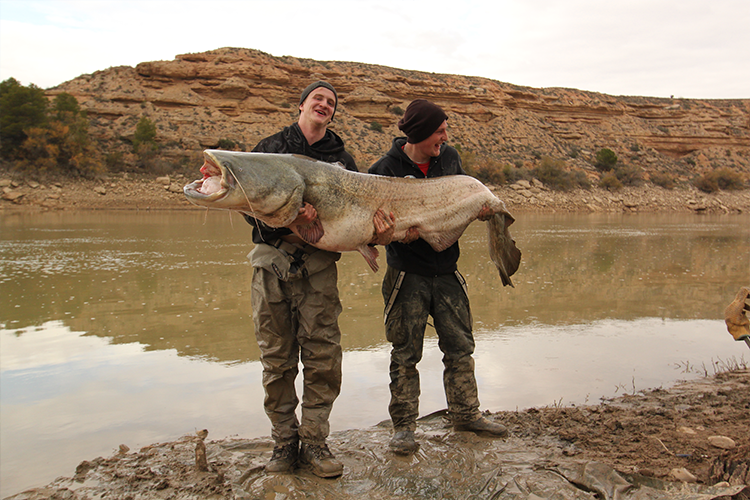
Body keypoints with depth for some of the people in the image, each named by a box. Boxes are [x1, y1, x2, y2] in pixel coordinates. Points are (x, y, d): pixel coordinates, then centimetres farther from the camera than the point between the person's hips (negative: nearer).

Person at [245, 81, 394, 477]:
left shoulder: (340, 159, 14)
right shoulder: (270, 148, 10)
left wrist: (374, 234, -12)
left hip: (319, 263, 1)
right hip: (272, 261, 0)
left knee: (323, 357, -3)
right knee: (276, 358, 4)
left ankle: (314, 442, 12)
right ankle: (285, 441, 18)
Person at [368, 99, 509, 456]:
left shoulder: (449, 158, 6)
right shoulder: (385, 170, -9)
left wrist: (480, 209, -4)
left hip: (447, 272, 5)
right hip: (407, 274, -5)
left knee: (460, 347, 12)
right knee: (405, 355, 3)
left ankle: (465, 414, 30)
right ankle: (403, 427, 16)